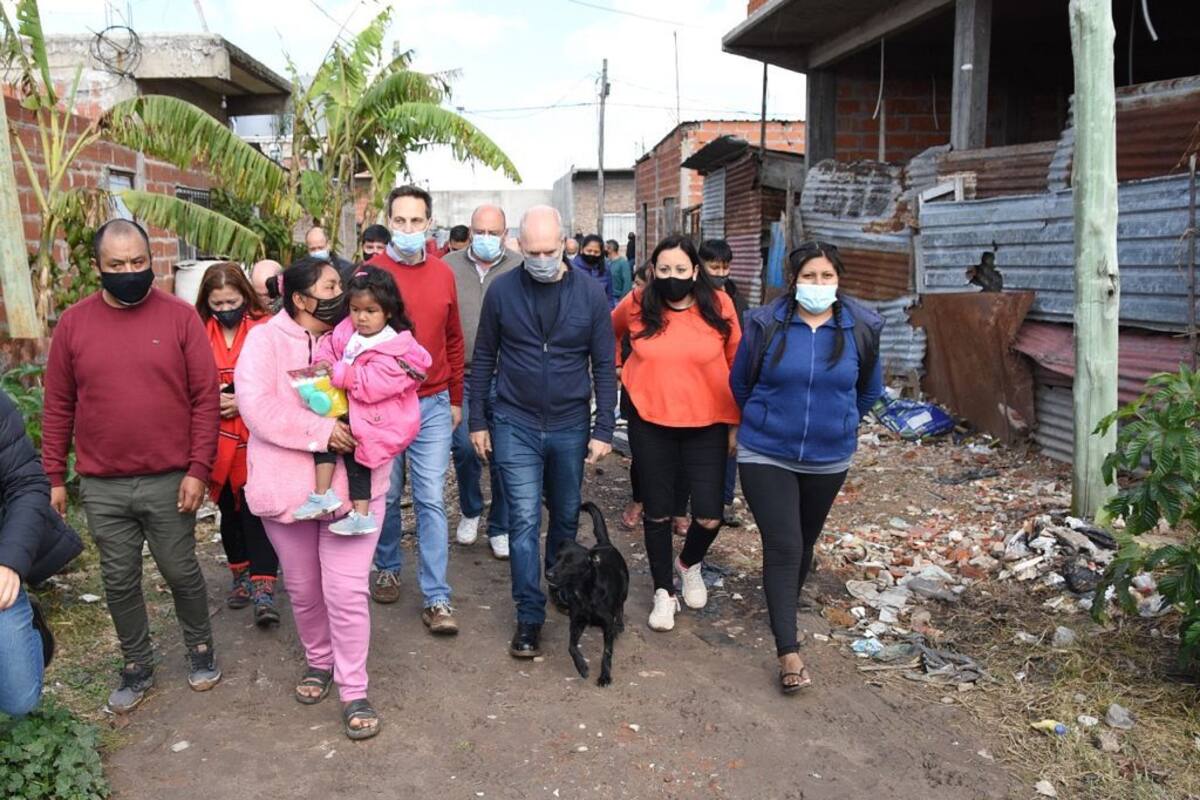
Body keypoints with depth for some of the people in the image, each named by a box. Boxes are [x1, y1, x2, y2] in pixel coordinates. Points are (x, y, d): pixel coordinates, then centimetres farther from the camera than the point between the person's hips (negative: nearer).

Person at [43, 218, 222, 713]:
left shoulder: (180, 317, -6)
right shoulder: (73, 323, 0)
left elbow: (206, 398, -7)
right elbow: (58, 407, 5)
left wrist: (198, 469, -11)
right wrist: (54, 477, 4)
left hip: (170, 482, -2)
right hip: (101, 488, 2)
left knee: (181, 572, 11)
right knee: (119, 582, 13)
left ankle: (200, 649, 34)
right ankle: (137, 666, 32)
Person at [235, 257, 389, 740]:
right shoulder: (265, 340, -4)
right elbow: (257, 407, -17)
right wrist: (320, 430, -24)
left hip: (350, 485, 1)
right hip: (288, 487, 0)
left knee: (347, 591, -4)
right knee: (303, 588, 16)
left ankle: (354, 690, 10)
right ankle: (318, 660, 41)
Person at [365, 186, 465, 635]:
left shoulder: (443, 274, 4)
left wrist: (455, 399, 12)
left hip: (433, 405, 1)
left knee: (431, 501, 0)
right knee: (386, 497, 13)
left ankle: (437, 599, 6)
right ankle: (387, 569, 36)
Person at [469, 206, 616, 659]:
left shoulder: (589, 293, -5)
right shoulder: (502, 291, -5)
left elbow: (604, 365, -2)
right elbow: (483, 358, 3)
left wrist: (603, 429, -5)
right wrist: (477, 421, 3)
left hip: (570, 426, 1)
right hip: (515, 425, -1)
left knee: (566, 516, 16)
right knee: (524, 520, -4)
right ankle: (529, 616, 7)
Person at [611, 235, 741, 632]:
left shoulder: (718, 305, -7)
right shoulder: (637, 305, -5)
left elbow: (736, 367, 0)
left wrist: (734, 423, 0)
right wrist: (614, 367, 13)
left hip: (706, 427, 0)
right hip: (651, 424, 1)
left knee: (709, 517, -1)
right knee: (658, 513, 10)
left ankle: (689, 564, 34)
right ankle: (663, 592, 30)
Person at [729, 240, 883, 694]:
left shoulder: (861, 328, -6)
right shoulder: (765, 324, -11)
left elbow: (870, 390, 12)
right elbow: (740, 384, 5)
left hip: (829, 459, 3)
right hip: (766, 455, -2)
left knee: (805, 543, 17)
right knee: (783, 547, -9)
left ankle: (785, 605, 42)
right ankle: (789, 652, -4)